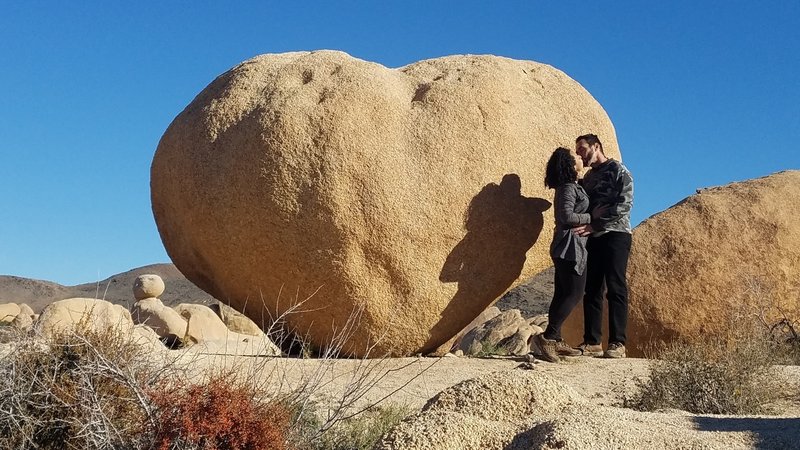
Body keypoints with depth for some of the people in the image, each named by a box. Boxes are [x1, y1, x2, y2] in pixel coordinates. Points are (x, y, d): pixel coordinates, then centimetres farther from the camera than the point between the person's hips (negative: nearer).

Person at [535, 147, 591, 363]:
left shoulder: (567, 188, 18)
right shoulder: (569, 188, -12)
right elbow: (567, 216, -24)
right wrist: (589, 217, -11)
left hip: (564, 248, 10)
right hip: (571, 247, -10)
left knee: (562, 294, 8)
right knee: (574, 294, -11)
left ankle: (556, 340, 10)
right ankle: (548, 336, -16)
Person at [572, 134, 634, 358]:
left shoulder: (618, 170, 0)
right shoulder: (588, 177, 22)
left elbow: (624, 205, -11)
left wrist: (594, 225, -15)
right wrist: (586, 227, 3)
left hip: (615, 234, -7)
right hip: (593, 238, 7)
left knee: (616, 289, -9)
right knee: (592, 290, 2)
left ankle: (617, 343, -9)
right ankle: (592, 342, 5)